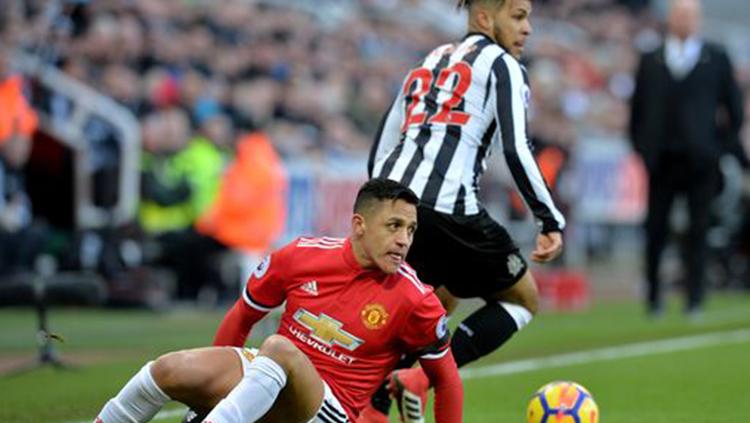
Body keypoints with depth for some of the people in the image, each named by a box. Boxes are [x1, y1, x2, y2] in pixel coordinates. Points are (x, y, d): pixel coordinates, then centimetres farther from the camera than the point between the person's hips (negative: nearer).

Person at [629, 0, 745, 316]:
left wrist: (723, 145, 3)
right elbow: (637, 109, 11)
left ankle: (694, 299, 4)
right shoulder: (650, 61, 8)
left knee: (698, 231, -1)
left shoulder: (716, 59, 6)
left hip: (700, 159, -1)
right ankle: (653, 295, 12)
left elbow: (735, 107, 8)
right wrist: (642, 148, 5)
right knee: (656, 230, 1)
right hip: (661, 159, 1)